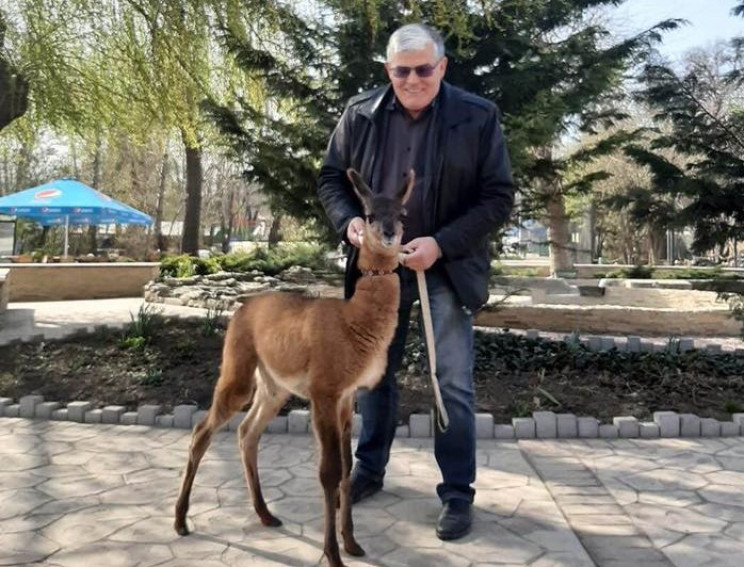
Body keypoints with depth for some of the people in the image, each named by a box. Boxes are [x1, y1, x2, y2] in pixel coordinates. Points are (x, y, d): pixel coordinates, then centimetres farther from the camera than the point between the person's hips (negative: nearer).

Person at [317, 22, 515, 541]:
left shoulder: (478, 116, -9)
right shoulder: (360, 114, -2)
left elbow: (499, 197, -9)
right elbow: (331, 178, 7)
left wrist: (442, 244, -20)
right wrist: (349, 220, -14)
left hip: (447, 266, -3)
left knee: (454, 381, -1)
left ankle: (458, 493, 15)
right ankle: (370, 469, 34)